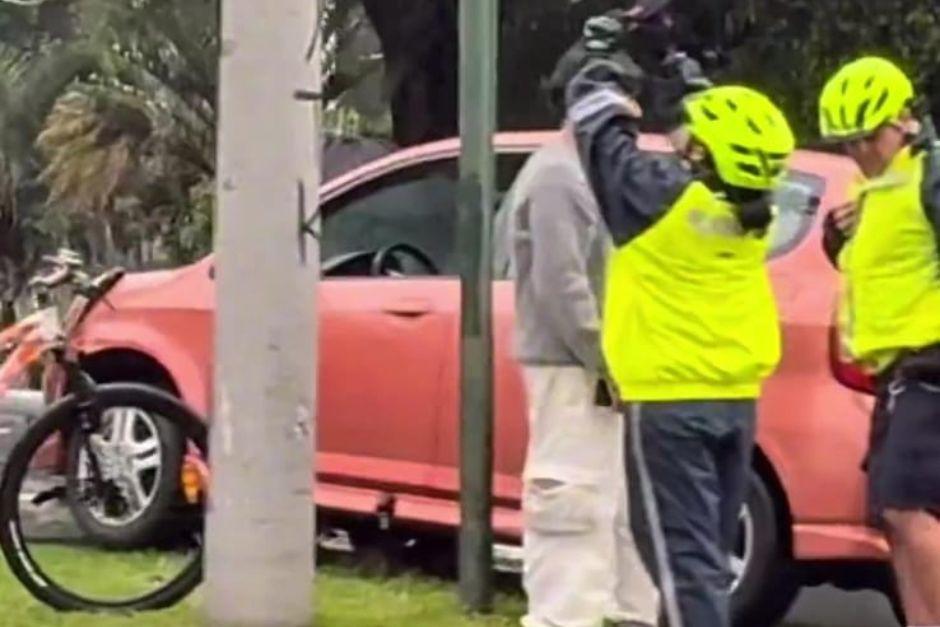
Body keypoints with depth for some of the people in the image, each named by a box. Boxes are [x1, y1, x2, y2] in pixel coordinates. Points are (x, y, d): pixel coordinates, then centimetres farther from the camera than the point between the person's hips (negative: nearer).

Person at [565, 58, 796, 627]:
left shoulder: (664, 195, -17)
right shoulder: (753, 212, 1)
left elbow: (601, 133, -3)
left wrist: (599, 78, 17)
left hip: (669, 401, -7)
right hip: (736, 399, 7)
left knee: (683, 552, -6)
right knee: (708, 549, 17)